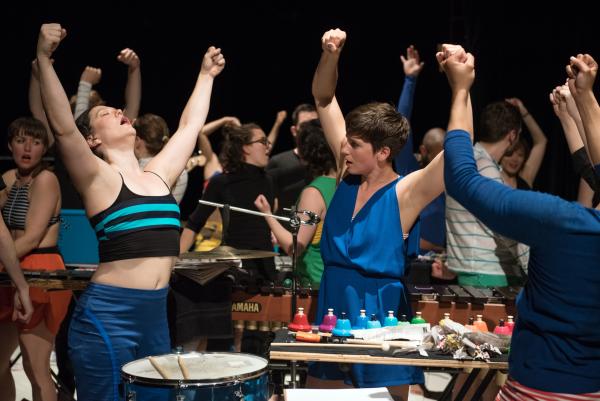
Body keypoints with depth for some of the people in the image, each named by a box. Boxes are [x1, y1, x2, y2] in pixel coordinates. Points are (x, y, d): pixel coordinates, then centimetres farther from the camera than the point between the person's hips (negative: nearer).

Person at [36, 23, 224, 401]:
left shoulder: (158, 174, 13)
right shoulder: (98, 178, -5)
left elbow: (189, 125, 25)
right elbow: (63, 127, -20)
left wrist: (206, 76, 33)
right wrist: (44, 58, -29)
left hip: (156, 314, 7)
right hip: (107, 315, -7)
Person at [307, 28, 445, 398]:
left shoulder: (405, 193, -14)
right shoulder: (350, 174, 0)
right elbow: (324, 98, 4)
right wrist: (330, 56, -12)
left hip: (381, 322, -6)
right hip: (332, 314, 6)